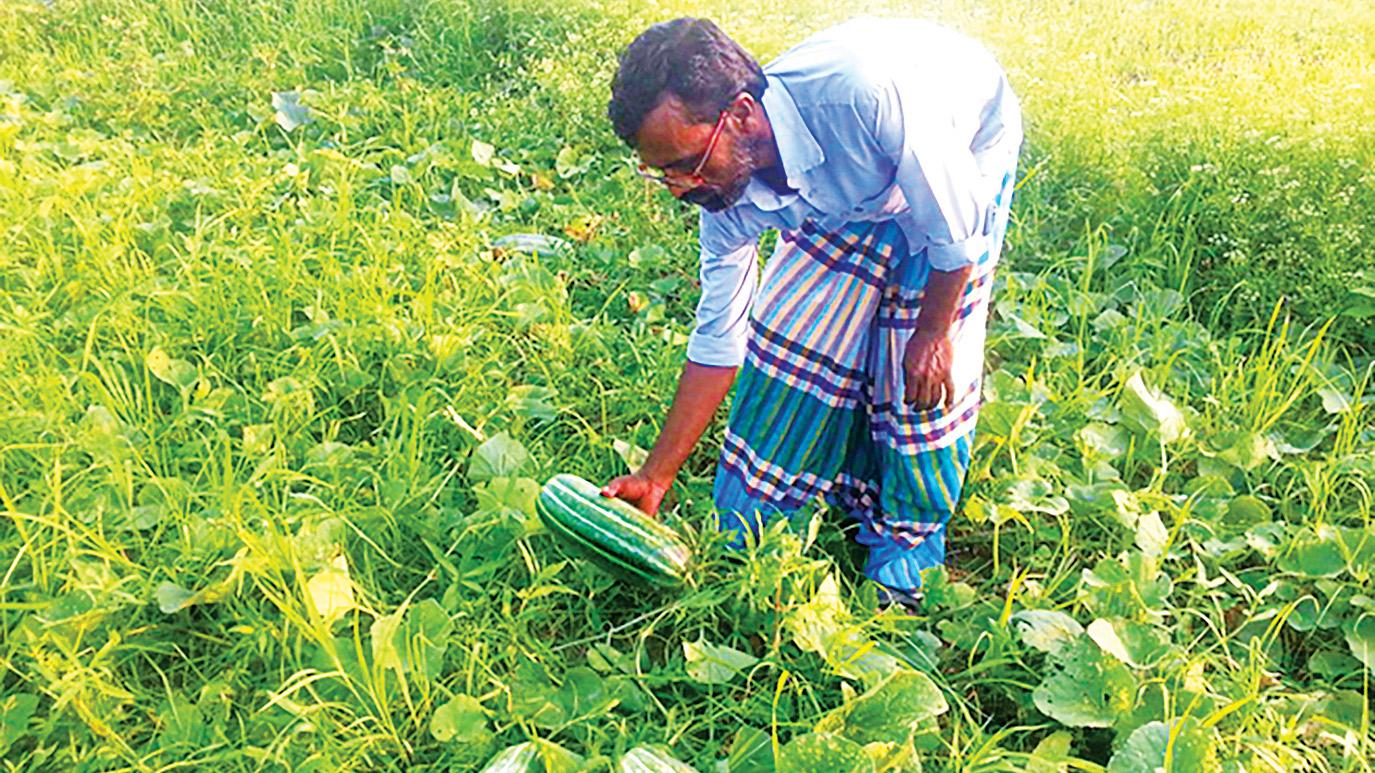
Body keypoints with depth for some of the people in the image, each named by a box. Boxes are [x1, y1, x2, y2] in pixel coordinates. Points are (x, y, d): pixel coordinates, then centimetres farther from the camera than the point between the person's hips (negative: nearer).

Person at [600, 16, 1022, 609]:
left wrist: (933, 334, -17)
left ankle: (906, 547, 14)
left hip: (963, 159, -4)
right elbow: (717, 341, -15)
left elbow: (957, 227, -29)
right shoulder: (728, 190, -24)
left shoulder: (863, 92, -45)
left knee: (926, 372, -10)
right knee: (788, 339, -4)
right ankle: (743, 537, 17)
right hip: (850, 191, 4)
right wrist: (655, 478, -12)